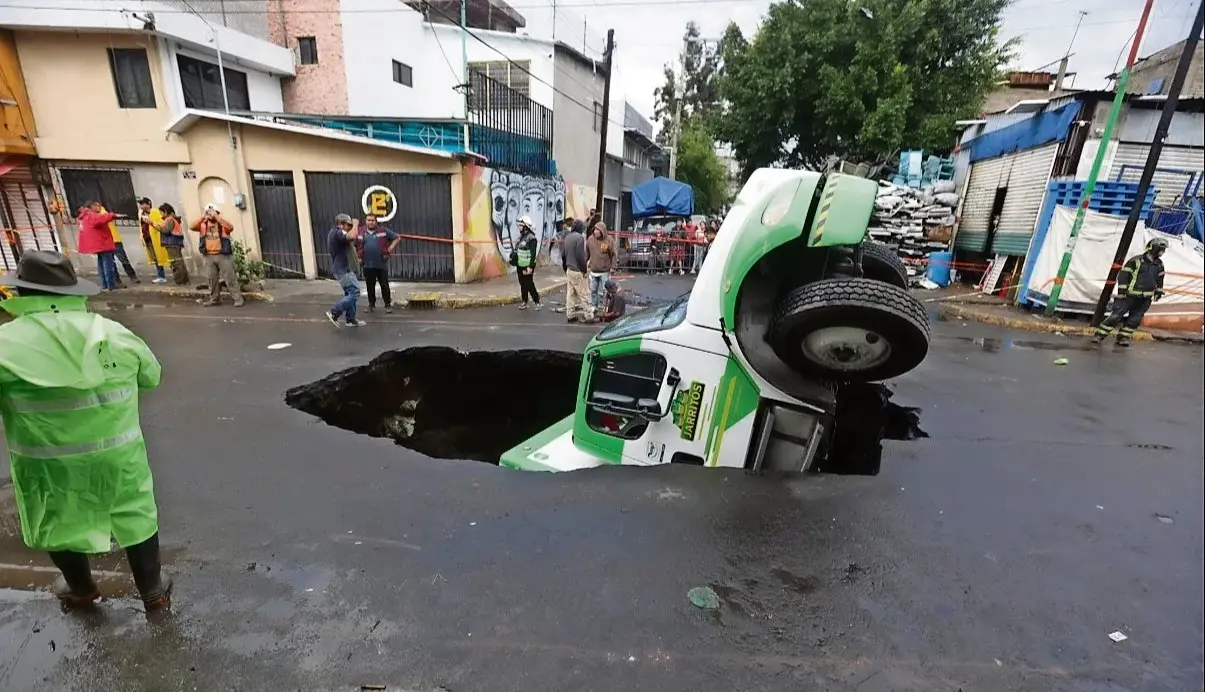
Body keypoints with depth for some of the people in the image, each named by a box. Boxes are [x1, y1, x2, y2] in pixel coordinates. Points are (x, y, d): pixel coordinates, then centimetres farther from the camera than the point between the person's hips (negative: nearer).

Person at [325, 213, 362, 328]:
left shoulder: (334, 233, 17)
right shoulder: (337, 233, -17)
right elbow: (352, 236, -35)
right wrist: (355, 224, -18)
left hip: (342, 269, 11)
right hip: (343, 270, -11)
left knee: (350, 294, 14)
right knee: (354, 293, -13)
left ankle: (350, 319, 19)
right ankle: (333, 313, -7)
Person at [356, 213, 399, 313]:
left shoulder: (383, 231, -1)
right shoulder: (361, 233, 7)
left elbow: (397, 238, 4)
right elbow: (356, 247, 19)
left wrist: (391, 247, -8)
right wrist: (358, 258, 9)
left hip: (382, 264, -2)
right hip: (368, 265, 3)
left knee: (384, 285, 2)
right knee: (370, 286, 11)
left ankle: (388, 304, 11)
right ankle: (371, 304, 23)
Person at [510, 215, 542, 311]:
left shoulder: (531, 238, -14)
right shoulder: (521, 236, 12)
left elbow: (533, 254, -19)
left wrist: (530, 267, -24)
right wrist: (516, 265, 18)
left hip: (527, 266, -8)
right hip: (520, 266, 8)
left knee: (529, 284, -4)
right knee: (523, 284, 12)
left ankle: (537, 302, 9)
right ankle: (524, 302, 22)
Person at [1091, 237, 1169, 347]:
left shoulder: (1159, 264, 11)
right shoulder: (1136, 260, -8)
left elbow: (1159, 279, 23)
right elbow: (1123, 275, -11)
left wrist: (1159, 291, 20)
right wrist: (1122, 290, -15)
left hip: (1145, 298, 6)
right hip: (1129, 295, -6)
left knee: (1134, 320, 4)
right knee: (1116, 316, -10)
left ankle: (1123, 337, 11)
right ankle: (1099, 335, -7)